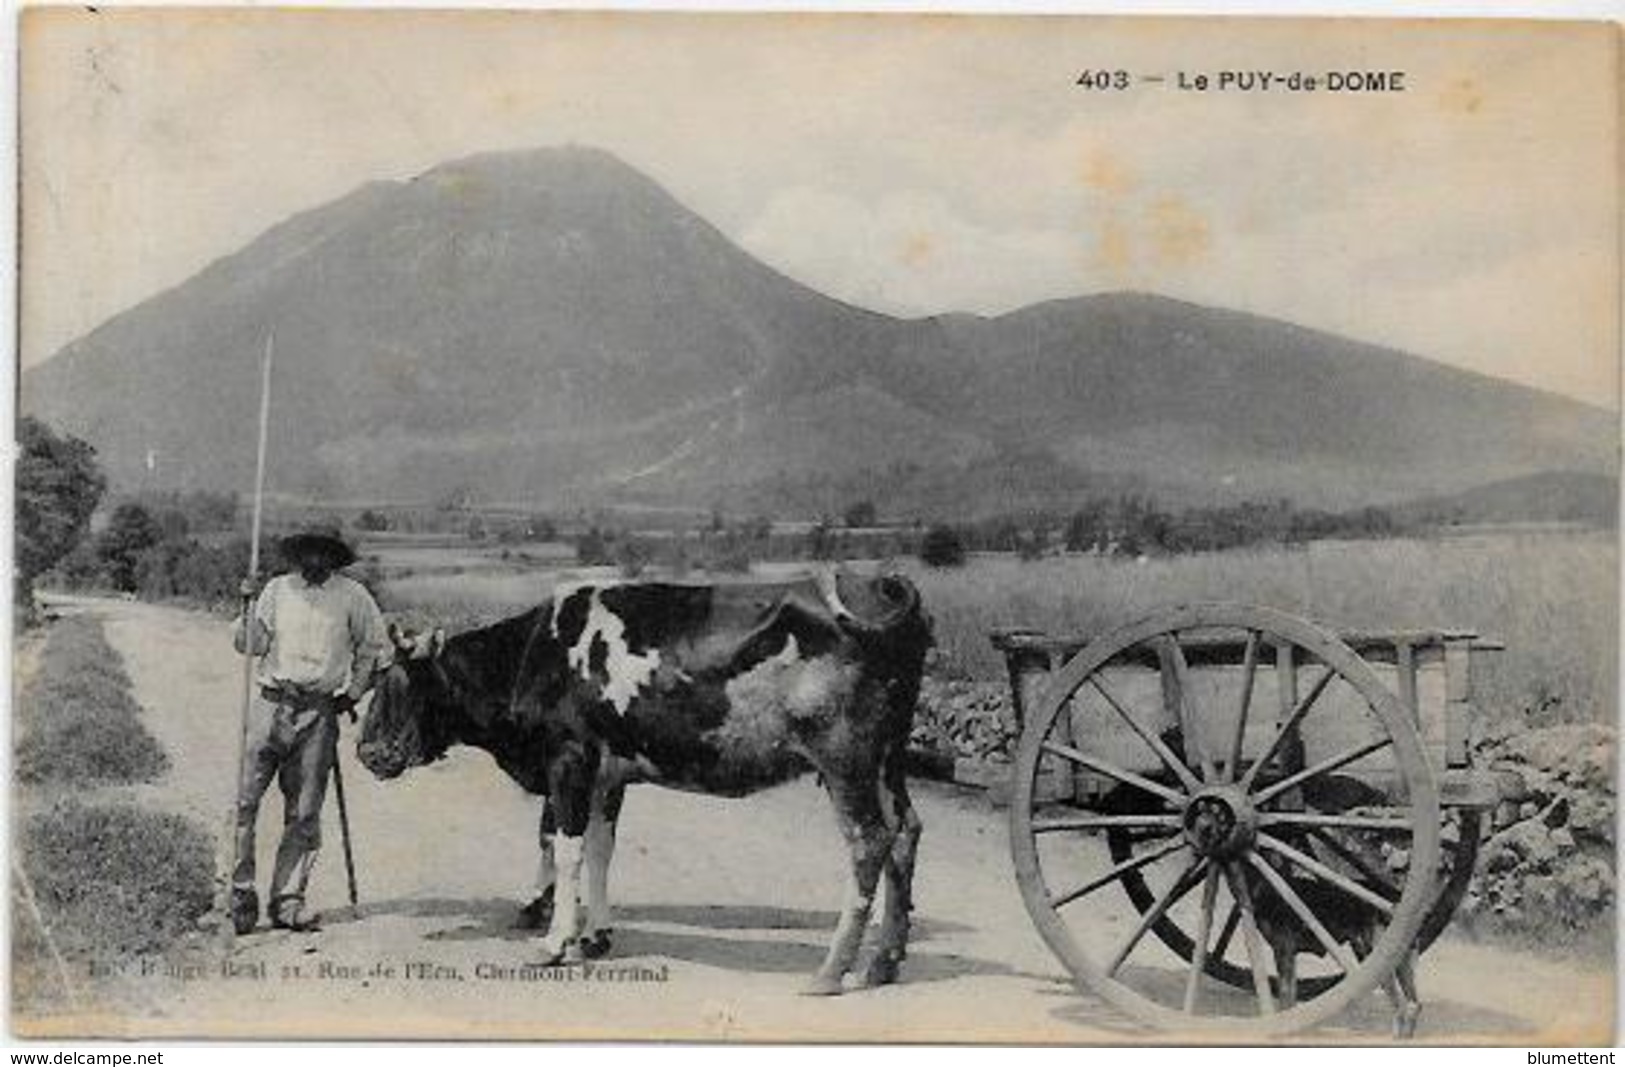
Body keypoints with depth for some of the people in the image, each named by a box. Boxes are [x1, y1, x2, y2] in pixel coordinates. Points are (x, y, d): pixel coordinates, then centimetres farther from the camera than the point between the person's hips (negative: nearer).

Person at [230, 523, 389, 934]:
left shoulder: (352, 596, 7)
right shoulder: (277, 589, 9)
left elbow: (377, 649, 15)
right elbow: (253, 643, 6)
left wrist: (354, 692, 10)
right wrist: (248, 607, -9)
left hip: (319, 713, 0)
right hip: (270, 704, 1)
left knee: (304, 814, 1)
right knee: (245, 799, -6)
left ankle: (288, 901, 8)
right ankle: (242, 891, 4)